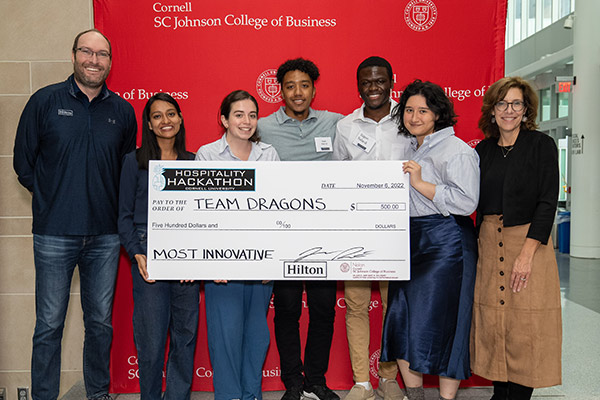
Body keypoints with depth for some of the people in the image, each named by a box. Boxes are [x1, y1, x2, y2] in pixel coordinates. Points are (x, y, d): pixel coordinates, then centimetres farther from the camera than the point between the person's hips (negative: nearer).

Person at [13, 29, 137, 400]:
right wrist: (53, 198, 3)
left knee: (101, 321, 13)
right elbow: (24, 162, 4)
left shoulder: (123, 111, 6)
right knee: (49, 324, 5)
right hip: (54, 234, -2)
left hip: (105, 234, 2)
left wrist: (109, 203, 7)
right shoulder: (45, 101, 0)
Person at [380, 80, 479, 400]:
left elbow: (466, 202, -17)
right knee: (402, 322, 7)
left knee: (440, 323, -3)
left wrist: (420, 183, -19)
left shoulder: (457, 150, -7)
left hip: (445, 244, -7)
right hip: (408, 241, 8)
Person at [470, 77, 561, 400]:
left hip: (528, 241, -4)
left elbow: (547, 202, -9)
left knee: (525, 325, 0)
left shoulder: (541, 146, -3)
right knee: (492, 322, 7)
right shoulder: (484, 150, 10)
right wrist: (480, 243, 1)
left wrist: (526, 253, -17)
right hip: (489, 243, 4)